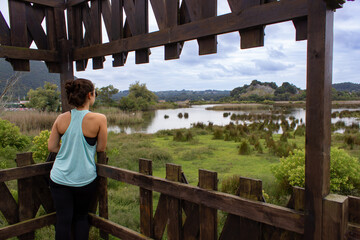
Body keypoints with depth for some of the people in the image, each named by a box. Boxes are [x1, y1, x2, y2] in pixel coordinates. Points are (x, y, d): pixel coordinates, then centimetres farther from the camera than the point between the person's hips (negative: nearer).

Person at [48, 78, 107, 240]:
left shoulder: (61, 119, -5)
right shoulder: (99, 119, -16)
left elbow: (51, 147, 2)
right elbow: (101, 148, -6)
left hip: (60, 178, 2)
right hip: (84, 179, -2)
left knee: (63, 220, 11)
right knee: (81, 217, 19)